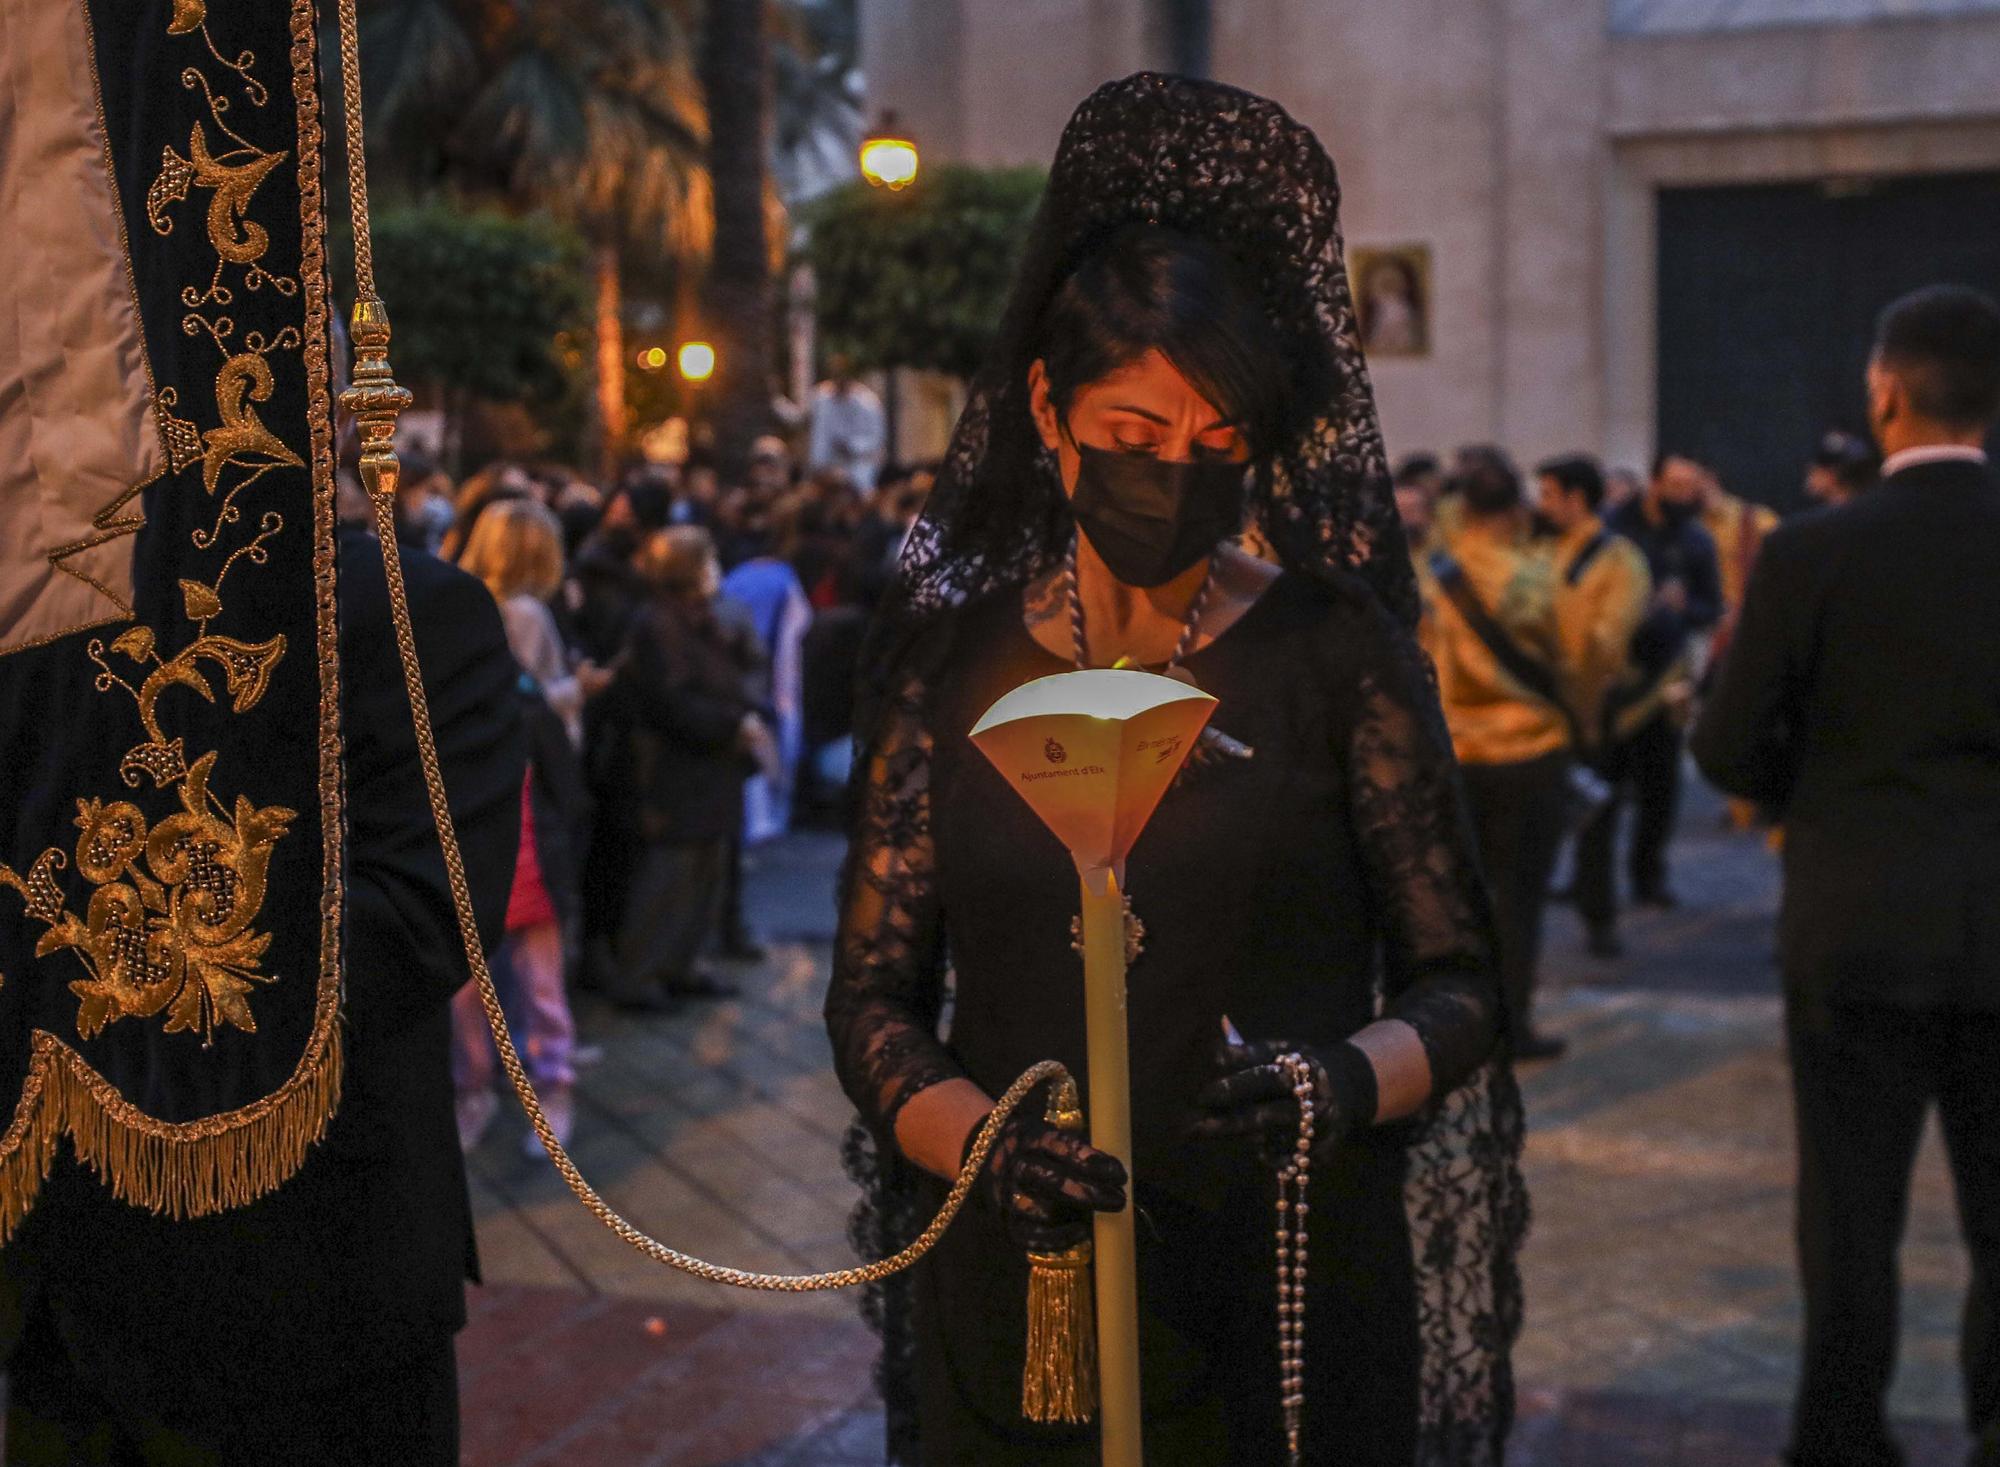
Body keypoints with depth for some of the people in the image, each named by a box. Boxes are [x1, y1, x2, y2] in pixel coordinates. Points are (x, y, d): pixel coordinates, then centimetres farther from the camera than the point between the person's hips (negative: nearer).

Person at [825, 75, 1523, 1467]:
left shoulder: (1336, 649, -3)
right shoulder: (951, 660, 1)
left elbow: (1457, 981, -1)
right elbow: (873, 996, 2)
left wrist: (1350, 1082, -21)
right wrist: (984, 1143, -16)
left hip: (1289, 1294, -1)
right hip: (1015, 1299, 2)